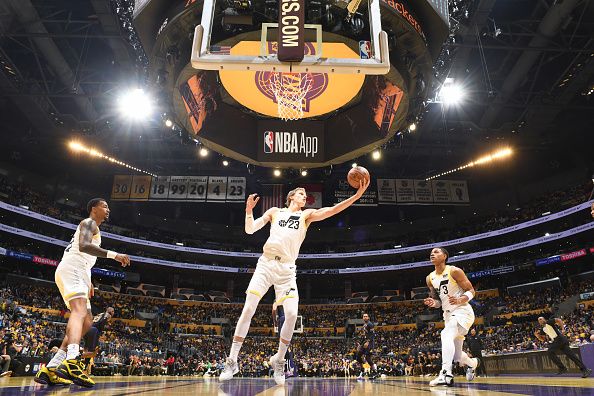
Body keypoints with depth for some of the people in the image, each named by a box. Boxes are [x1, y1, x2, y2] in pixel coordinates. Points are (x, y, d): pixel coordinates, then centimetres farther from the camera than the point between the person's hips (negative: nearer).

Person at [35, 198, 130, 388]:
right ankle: (72, 362, -54)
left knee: (87, 322, 9)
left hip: (77, 273, 11)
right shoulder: (89, 223, 1)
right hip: (71, 270, -10)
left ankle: (50, 369, 6)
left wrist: (88, 282, 32)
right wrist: (113, 254, -25)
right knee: (80, 311, -32)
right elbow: (83, 246, -20)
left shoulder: (93, 228, 31)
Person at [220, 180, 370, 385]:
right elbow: (250, 229, 10)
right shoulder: (275, 211, 13)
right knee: (248, 310, -6)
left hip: (287, 269, 1)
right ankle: (232, 361, 8)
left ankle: (278, 360, 10)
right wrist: (248, 210, -7)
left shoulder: (307, 214, 13)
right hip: (266, 264, -1)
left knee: (292, 315, -13)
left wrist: (357, 195, -15)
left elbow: (331, 210, -3)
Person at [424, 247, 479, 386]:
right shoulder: (430, 278, 5)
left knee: (446, 334, -32)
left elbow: (471, 291, -9)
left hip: (463, 311, -7)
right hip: (448, 315, 7)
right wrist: (433, 303, -9)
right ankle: (472, 362, 48)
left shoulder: (454, 271, -13)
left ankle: (446, 375, -33)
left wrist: (460, 300, -28)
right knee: (456, 355, 15)